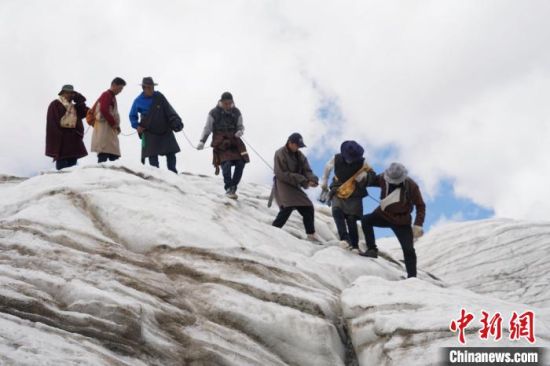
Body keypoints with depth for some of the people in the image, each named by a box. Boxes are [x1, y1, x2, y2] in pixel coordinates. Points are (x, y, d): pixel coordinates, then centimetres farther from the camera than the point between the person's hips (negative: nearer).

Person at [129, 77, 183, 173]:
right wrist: (136, 125, -3)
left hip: (165, 131, 1)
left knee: (171, 153, 5)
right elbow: (133, 115, 13)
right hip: (150, 133, -1)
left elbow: (169, 111, -3)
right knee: (152, 156, -6)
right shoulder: (138, 101, -2)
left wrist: (176, 122, -16)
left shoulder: (159, 97, -3)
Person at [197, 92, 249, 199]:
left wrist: (240, 132, -8)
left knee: (241, 163, -13)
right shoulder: (214, 113, -1)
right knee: (226, 163, -23)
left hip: (233, 140, 3)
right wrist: (202, 141, -4)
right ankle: (228, 189, -10)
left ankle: (233, 187, 4)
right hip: (220, 142, -3)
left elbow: (241, 126, 16)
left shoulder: (236, 112, 7)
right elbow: (207, 128, 5)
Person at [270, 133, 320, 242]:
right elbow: (282, 174, -19)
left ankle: (311, 234, 19)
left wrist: (312, 180, -18)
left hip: (294, 187, 7)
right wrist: (301, 180, -22)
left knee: (308, 208, 5)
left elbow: (307, 170, 6)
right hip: (283, 185, -7)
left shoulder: (299, 155, 9)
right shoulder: (280, 154, -12)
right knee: (287, 208, -28)